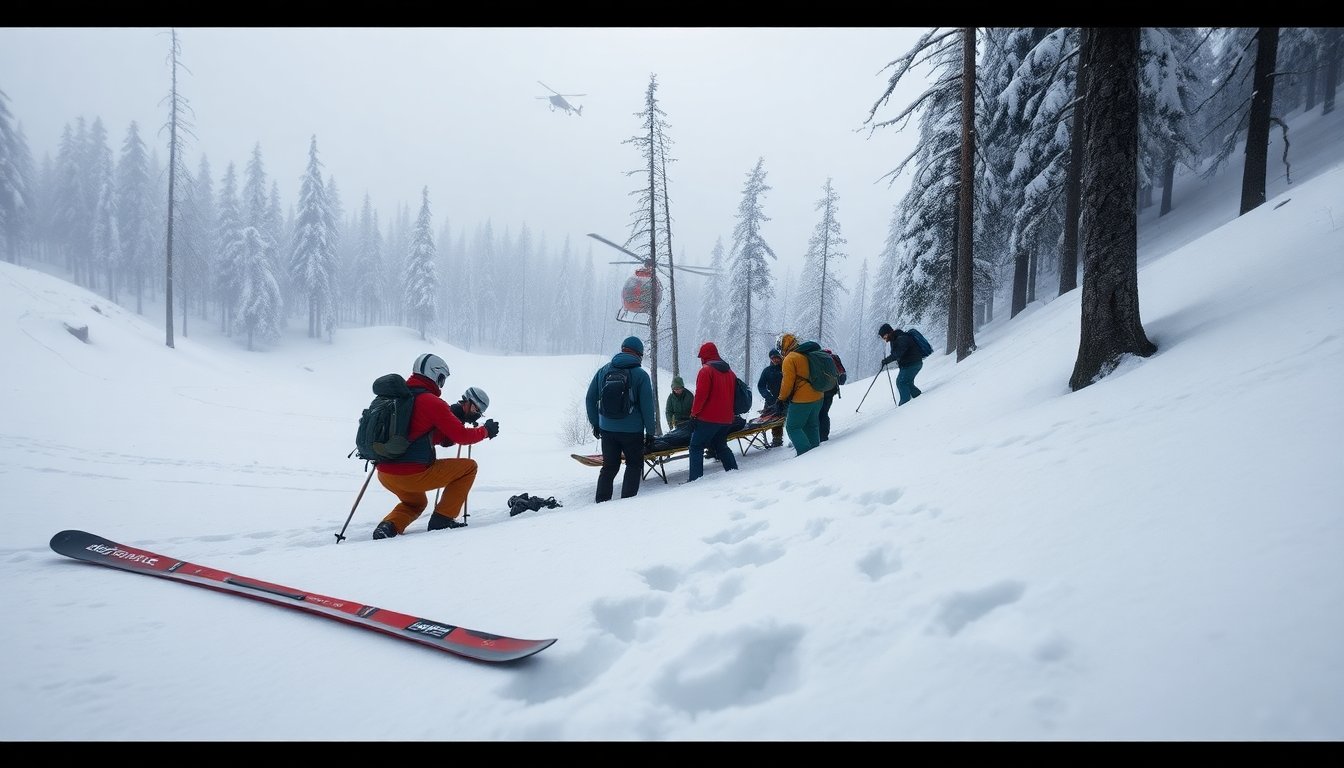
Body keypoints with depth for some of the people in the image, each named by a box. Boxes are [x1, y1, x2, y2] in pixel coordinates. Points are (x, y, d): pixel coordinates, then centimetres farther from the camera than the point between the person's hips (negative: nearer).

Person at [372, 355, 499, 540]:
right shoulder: (432, 402, -12)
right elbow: (461, 436, -8)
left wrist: (457, 415, 15)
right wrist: (486, 430, 9)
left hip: (384, 474, 8)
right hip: (412, 475, -8)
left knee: (416, 503, 36)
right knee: (469, 466, 8)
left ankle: (389, 525, 7)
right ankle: (443, 518, 6)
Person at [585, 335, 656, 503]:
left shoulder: (603, 371, 5)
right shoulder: (641, 375, -8)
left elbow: (590, 399, 8)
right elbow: (647, 406, -9)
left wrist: (595, 423, 17)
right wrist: (650, 431, -1)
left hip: (607, 429, 4)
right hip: (632, 431, -4)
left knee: (609, 466, 15)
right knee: (634, 464, 12)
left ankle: (601, 502, 12)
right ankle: (627, 502, 5)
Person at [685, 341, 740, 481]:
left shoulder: (706, 370, -10)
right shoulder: (729, 371, 14)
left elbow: (701, 395, -17)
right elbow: (734, 393, 18)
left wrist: (694, 412, -7)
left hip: (708, 418, -7)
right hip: (726, 419, 7)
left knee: (696, 447, -1)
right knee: (721, 446, 22)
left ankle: (695, 478, -9)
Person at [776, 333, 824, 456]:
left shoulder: (789, 359, -14)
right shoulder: (808, 354, 11)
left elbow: (787, 383, -15)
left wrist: (782, 398, -2)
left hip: (801, 400, -8)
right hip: (817, 397, 8)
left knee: (793, 427, 0)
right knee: (811, 425, 20)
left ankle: (805, 452, -9)